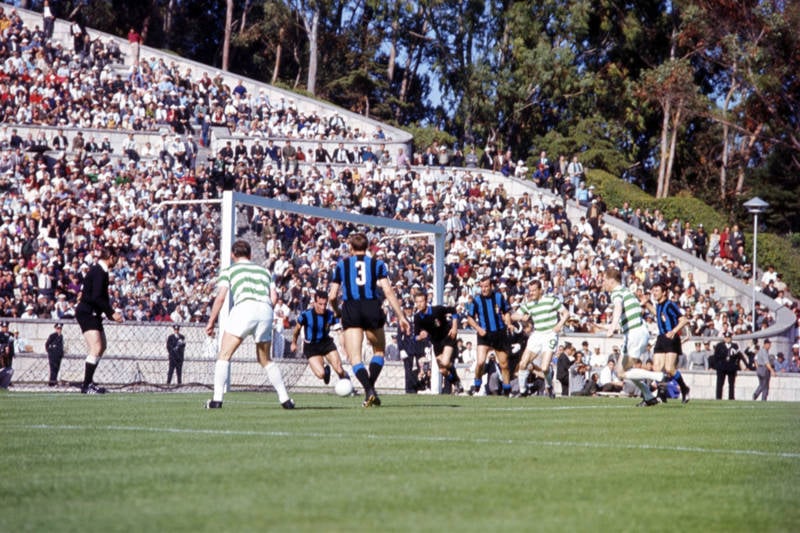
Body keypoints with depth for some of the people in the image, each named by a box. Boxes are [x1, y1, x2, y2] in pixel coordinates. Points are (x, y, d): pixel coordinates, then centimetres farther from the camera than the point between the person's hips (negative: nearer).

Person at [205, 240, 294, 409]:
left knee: (224, 355, 4)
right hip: (266, 310, 4)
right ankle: (285, 399, 15)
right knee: (265, 360, 20)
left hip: (244, 307, -4)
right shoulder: (264, 271, 30)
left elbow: (221, 297, 6)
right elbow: (274, 297, 16)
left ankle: (217, 399, -7)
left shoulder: (228, 270, 19)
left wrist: (211, 322, 10)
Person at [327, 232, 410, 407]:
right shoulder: (377, 264, 11)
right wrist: (401, 317, 1)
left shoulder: (341, 264, 12)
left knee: (354, 358, -1)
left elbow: (332, 296, 8)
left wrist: (337, 311, 28)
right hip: (372, 307, 1)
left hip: (350, 309, 0)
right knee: (379, 351, 20)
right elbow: (389, 292, 0)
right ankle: (371, 386, 3)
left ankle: (369, 389, -22)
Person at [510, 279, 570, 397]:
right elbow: (513, 316, 10)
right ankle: (522, 391, 11)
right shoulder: (527, 304, 7)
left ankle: (550, 386, 16)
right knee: (523, 364, -5)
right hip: (536, 335, 5)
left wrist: (559, 325, -16)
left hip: (550, 335, -5)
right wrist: (522, 317, -12)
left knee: (544, 368, -15)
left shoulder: (551, 300, -5)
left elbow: (566, 313, 0)